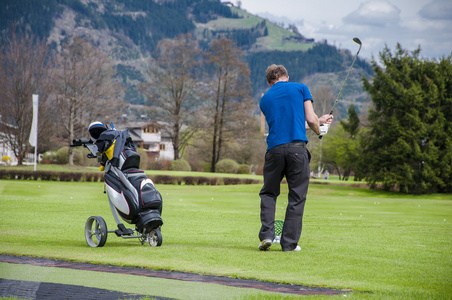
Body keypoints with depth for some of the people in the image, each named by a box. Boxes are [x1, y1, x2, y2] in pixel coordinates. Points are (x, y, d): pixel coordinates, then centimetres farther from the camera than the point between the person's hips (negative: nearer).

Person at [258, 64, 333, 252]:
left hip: (274, 149, 3)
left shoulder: (265, 99, 21)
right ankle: (289, 243, 4)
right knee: (297, 197, 5)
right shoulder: (300, 88, 9)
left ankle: (266, 235, 1)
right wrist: (319, 130, 24)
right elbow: (310, 119, 1)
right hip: (297, 147, -2)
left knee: (269, 193, 16)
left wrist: (318, 121, 37)